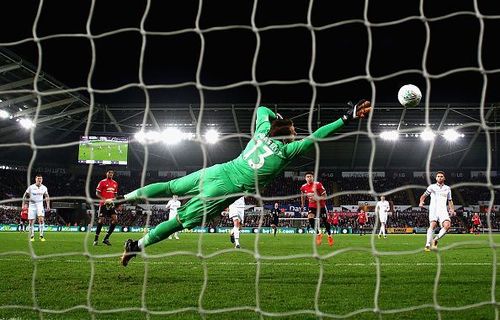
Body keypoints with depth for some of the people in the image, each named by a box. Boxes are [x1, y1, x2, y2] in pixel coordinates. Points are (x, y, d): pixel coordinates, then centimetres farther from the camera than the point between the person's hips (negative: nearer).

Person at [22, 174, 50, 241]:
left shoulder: (44, 188, 2)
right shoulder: (31, 187, -5)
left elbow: (47, 197, 14)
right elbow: (25, 196, 4)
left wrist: (48, 205, 6)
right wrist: (24, 204, -3)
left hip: (40, 204, 0)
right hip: (32, 205, 0)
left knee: (41, 219, -18)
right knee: (31, 221, 1)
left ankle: (41, 236, -14)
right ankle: (32, 236, 16)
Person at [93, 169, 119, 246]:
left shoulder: (115, 183, 15)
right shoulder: (102, 182, -2)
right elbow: (97, 193, -4)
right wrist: (103, 199, -19)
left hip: (111, 204, 5)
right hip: (103, 204, -5)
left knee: (115, 219, -8)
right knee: (101, 220, -6)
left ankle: (106, 238, 0)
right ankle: (96, 239, 7)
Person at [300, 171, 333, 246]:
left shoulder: (318, 184, -20)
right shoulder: (303, 187, -7)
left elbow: (325, 196, -17)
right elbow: (302, 195, 17)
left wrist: (318, 198, -32)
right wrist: (302, 203, 19)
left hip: (321, 206, -2)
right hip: (312, 206, 3)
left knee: (325, 221, 7)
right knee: (310, 219, -21)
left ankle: (330, 236, 30)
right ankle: (318, 233, -1)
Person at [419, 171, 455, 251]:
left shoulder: (447, 188, 20)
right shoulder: (432, 187, 13)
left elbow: (450, 201, 26)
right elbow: (423, 196, 17)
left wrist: (452, 209, 8)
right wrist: (421, 202, -5)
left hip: (443, 210, 3)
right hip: (433, 208, -3)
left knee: (447, 225, -22)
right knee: (433, 225, -25)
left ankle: (435, 239, -1)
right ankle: (427, 245, -23)